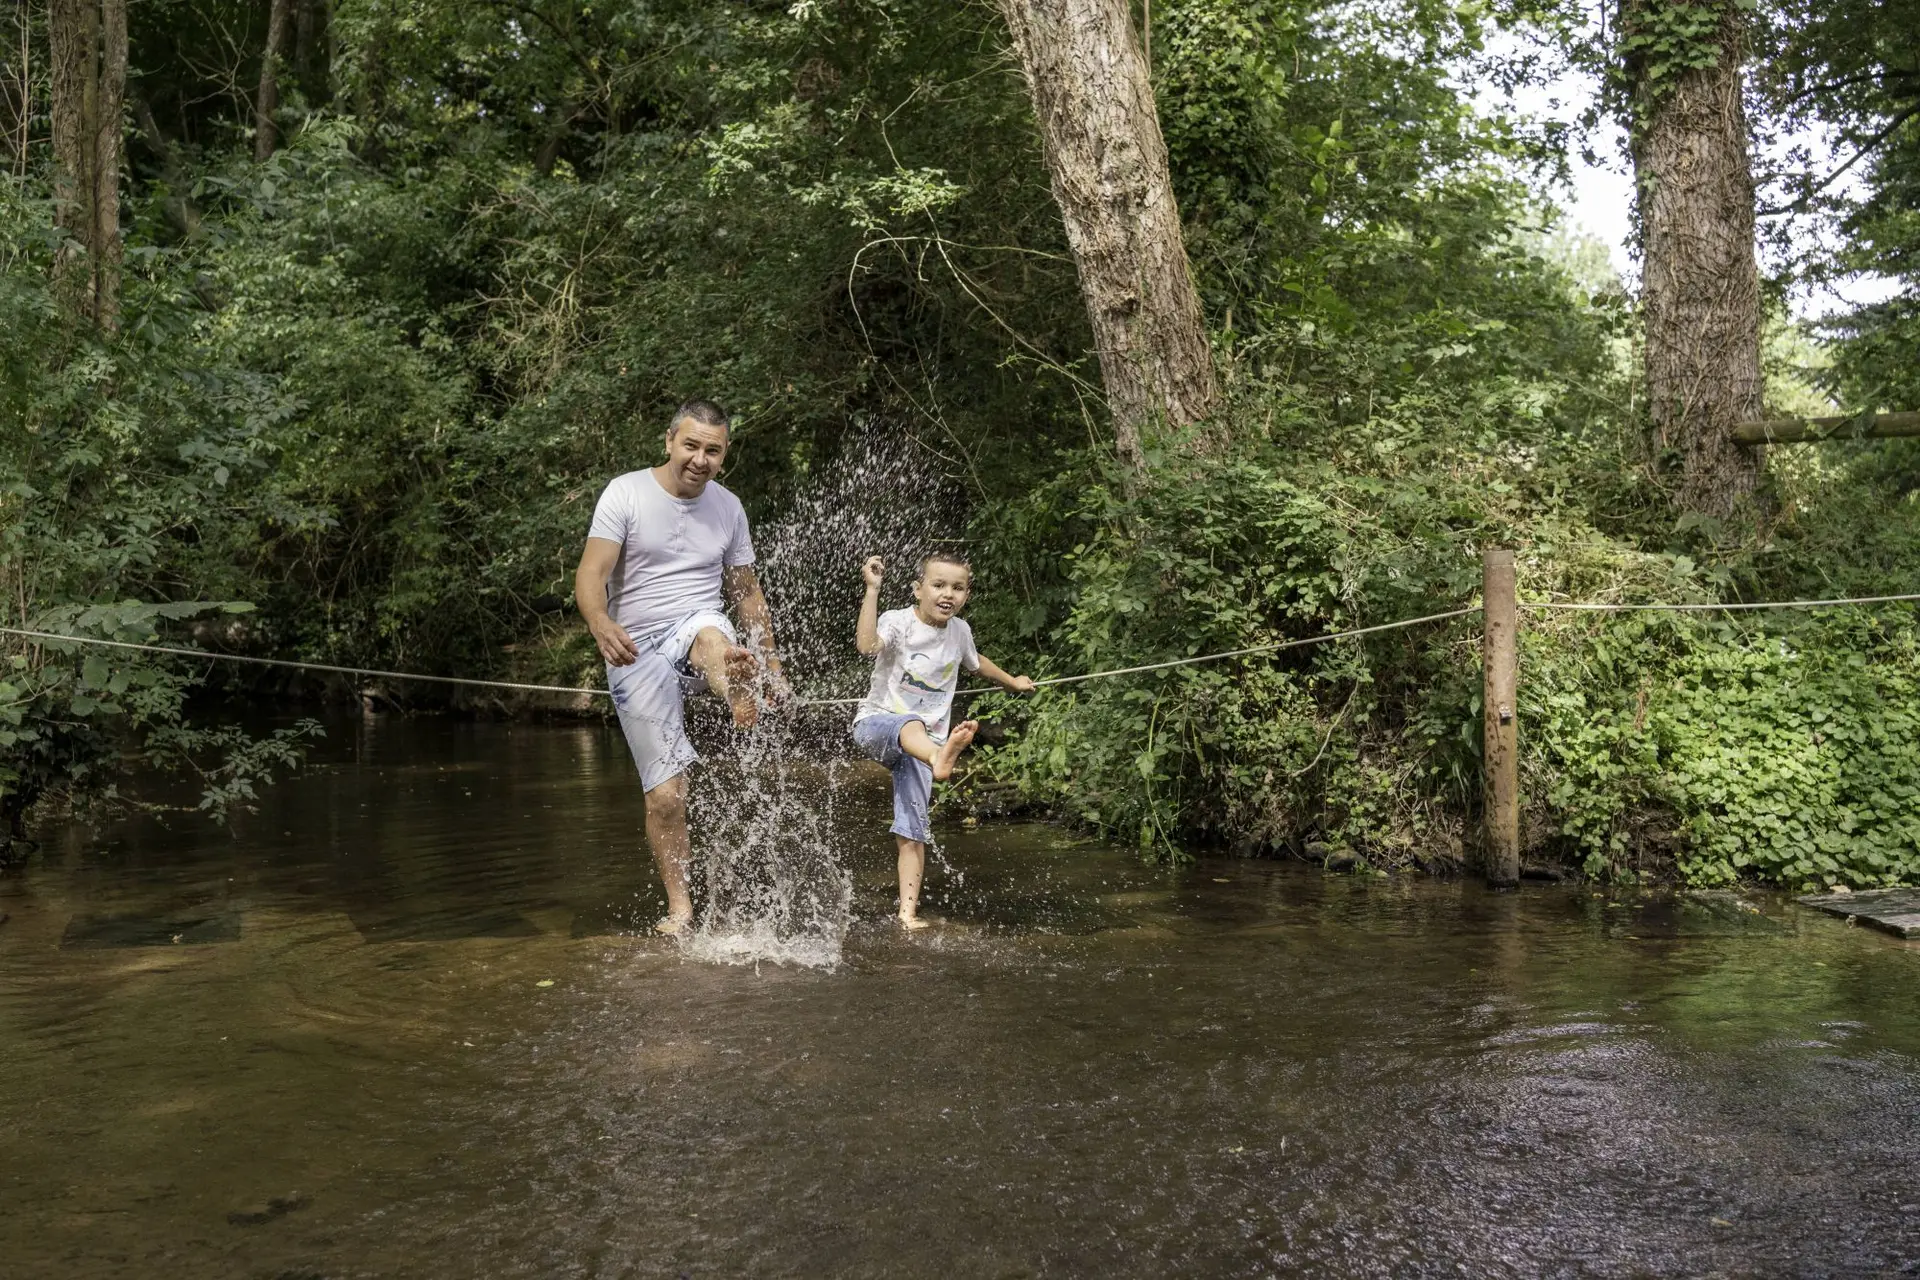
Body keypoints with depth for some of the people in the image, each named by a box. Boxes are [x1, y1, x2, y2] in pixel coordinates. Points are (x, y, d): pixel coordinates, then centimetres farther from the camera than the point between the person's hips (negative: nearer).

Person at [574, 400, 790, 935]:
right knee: (665, 793, -4)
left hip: (697, 627, 2)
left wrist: (771, 666, 15)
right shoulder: (625, 494, -4)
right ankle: (679, 907, 8)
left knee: (711, 634, -38)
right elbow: (589, 575, -15)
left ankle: (739, 691, -69)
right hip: (637, 653, -2)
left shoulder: (727, 507, 8)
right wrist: (602, 625, -36)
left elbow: (748, 593, 17)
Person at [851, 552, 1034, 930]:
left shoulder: (959, 631, 6)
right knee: (911, 725, -42)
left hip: (925, 741, 5)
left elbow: (976, 661, 30)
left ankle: (908, 911, -4)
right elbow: (867, 645, -34)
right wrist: (872, 589, -36)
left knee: (912, 830, -7)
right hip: (875, 723, -5)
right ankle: (940, 758, -78)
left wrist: (1012, 682, 46)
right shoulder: (898, 622, -11)